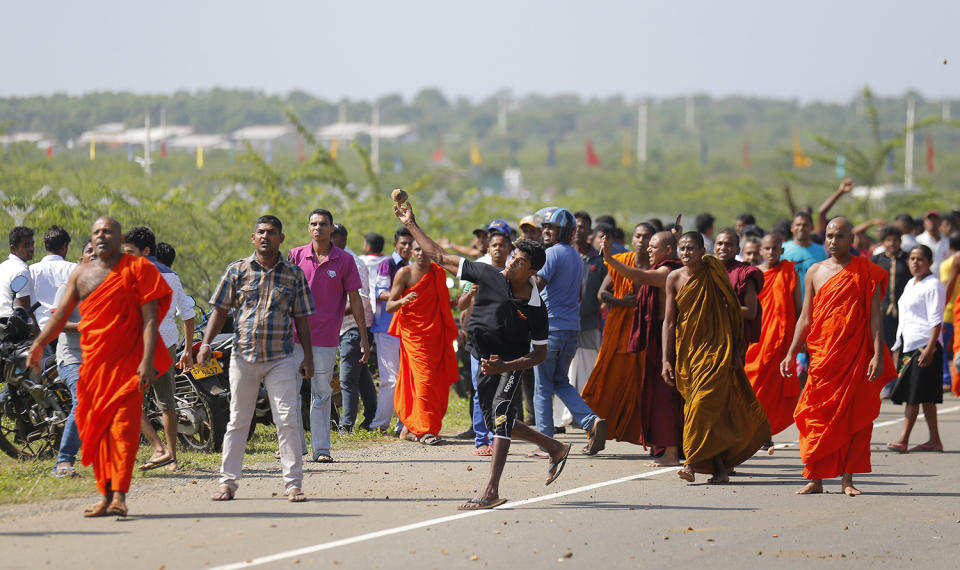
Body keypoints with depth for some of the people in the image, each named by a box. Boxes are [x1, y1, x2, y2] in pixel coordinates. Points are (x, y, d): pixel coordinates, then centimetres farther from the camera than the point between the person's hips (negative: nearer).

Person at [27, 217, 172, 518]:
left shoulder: (137, 269, 0)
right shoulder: (81, 274, 13)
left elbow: (150, 318, -6)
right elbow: (61, 314, 11)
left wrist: (147, 360, -16)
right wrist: (39, 343, -3)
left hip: (127, 363, -5)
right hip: (92, 363, 5)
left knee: (123, 425, -11)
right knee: (96, 428, 3)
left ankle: (119, 495, -16)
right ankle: (105, 495, 8)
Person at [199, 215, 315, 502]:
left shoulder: (293, 274, 6)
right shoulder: (237, 270, 5)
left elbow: (301, 317, 9)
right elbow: (220, 309, 7)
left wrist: (308, 356, 4)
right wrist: (206, 344, -3)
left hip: (281, 359, 0)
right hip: (243, 356, 1)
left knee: (288, 420, -7)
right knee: (237, 421, 6)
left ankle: (293, 484, -3)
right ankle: (228, 482, 13)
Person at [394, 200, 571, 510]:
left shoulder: (535, 309, -17)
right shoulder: (489, 276, -10)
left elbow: (540, 354, -9)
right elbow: (441, 258, -5)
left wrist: (504, 366, -23)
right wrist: (411, 225, -9)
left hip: (511, 363, -5)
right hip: (485, 362, 5)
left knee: (500, 413, -26)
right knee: (498, 424, 15)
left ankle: (491, 490, -33)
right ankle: (555, 448, 37)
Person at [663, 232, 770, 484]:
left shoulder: (715, 274, -5)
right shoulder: (674, 279, 2)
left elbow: (733, 312, -1)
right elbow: (669, 321, 4)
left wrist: (736, 352, -4)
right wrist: (667, 360, -1)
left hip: (715, 349, -3)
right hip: (687, 350, 3)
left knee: (704, 404, -16)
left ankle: (692, 462, -15)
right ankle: (721, 467, 9)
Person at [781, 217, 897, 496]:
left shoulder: (866, 273, 2)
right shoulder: (816, 272, 11)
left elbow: (875, 316, -2)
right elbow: (806, 317, 15)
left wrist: (878, 355, -11)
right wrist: (791, 353, 9)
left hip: (857, 354, -2)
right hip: (823, 355, 2)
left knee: (854, 416, -1)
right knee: (817, 416, -3)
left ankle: (847, 478, 7)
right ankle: (815, 478, 2)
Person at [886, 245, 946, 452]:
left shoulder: (933, 286, -9)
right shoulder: (911, 285, 18)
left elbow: (936, 321, -14)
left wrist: (930, 348, -22)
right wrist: (898, 347, 22)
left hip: (924, 344, -9)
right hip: (908, 345, 9)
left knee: (915, 394, -10)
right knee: (924, 396, 8)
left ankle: (903, 440, -12)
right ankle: (934, 441, 11)